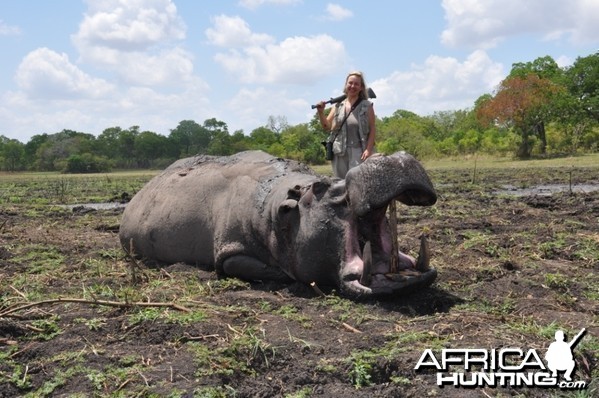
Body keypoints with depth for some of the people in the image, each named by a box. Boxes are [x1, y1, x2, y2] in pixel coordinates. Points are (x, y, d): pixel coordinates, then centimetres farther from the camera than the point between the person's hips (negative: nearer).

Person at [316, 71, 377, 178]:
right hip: (339, 152, 4)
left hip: (358, 153, -4)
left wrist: (369, 149, -14)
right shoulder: (338, 105, 11)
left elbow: (372, 129, -3)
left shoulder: (366, 106, 1)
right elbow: (327, 126, 13)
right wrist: (321, 112, -4)